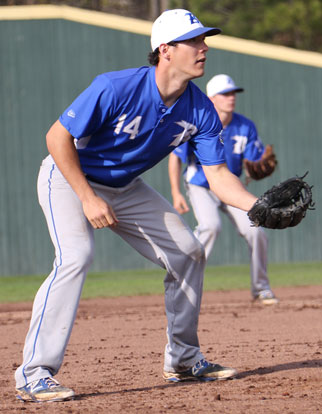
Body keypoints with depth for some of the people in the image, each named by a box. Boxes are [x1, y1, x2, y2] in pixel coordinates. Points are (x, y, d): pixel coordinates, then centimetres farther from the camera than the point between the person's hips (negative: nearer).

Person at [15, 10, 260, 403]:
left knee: (188, 251, 4)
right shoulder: (115, 89, -31)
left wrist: (259, 206, -28)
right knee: (75, 254, -29)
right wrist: (88, 199, -29)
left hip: (125, 188, 7)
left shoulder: (200, 110, -13)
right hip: (69, 178, -7)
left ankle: (182, 359, 20)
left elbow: (217, 174, -10)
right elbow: (58, 137, -25)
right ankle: (33, 375, -28)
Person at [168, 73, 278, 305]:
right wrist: (176, 194, -17)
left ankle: (261, 288, 10)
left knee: (255, 231, -10)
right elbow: (175, 157, -11)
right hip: (201, 188, -3)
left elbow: (253, 163, -5)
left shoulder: (246, 127, -9)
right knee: (211, 225, -30)